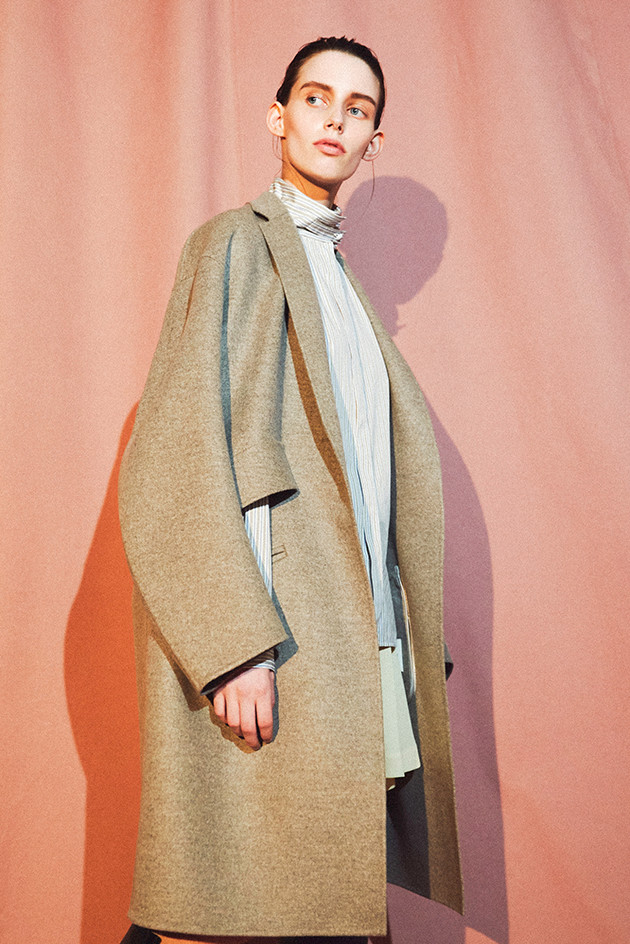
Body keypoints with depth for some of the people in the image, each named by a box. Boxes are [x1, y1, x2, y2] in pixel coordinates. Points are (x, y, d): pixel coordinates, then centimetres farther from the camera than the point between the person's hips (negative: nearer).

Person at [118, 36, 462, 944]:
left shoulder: (345, 285, 23)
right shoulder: (234, 243, 1)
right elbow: (174, 463, -12)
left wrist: (409, 653, 12)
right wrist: (235, 646, -20)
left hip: (367, 657, 7)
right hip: (276, 662, -7)